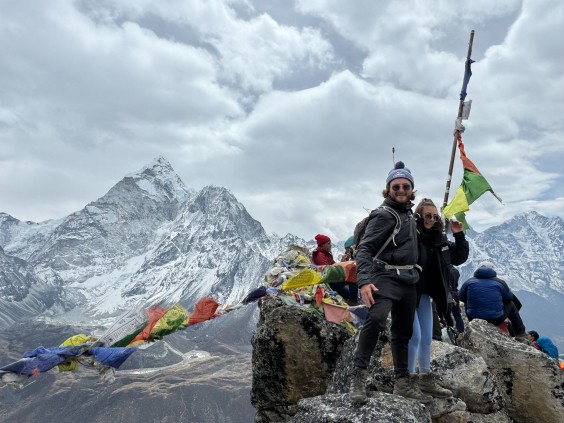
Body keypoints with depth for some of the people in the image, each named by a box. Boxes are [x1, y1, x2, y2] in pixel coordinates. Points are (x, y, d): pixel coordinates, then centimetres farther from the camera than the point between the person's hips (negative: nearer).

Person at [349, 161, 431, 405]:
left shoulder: (409, 213, 16)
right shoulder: (384, 215, -10)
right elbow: (364, 249, -19)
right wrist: (364, 281, -32)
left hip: (408, 280, 9)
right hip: (386, 277, -9)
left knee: (403, 332, 13)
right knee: (376, 319, -31)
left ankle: (402, 383, 25)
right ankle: (358, 377, -25)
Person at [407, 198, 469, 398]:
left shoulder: (439, 239, 6)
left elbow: (460, 257, 14)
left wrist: (459, 235, 3)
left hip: (425, 295, 7)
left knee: (427, 338, 13)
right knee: (414, 336, -7)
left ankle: (425, 378, 26)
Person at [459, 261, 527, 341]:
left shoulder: (469, 282, 1)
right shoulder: (500, 282, 0)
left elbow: (461, 297, 12)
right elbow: (509, 297, 13)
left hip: (473, 319, 1)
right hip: (496, 321, -1)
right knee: (511, 304, 25)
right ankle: (521, 335, 29)